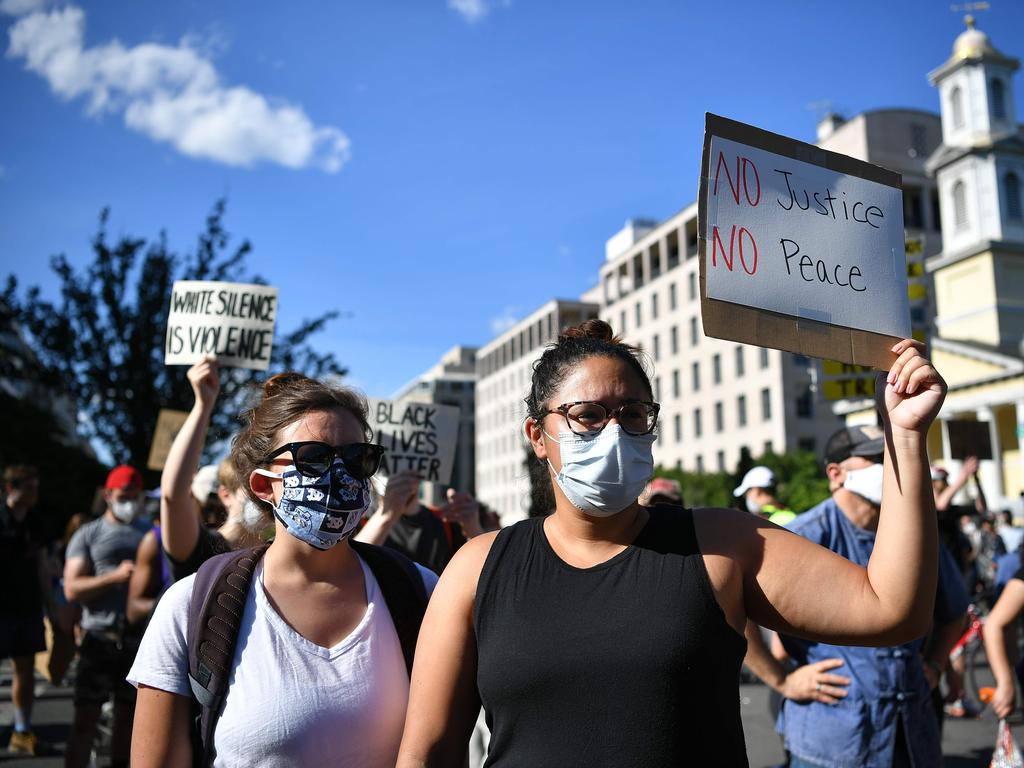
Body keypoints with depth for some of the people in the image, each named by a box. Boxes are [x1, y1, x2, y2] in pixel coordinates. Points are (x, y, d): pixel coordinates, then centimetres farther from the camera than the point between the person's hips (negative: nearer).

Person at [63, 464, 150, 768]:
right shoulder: (88, 535, 2)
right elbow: (72, 589, -7)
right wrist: (116, 576, -18)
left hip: (138, 638, 3)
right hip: (100, 638, -3)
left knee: (127, 715, 12)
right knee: (86, 719, 2)